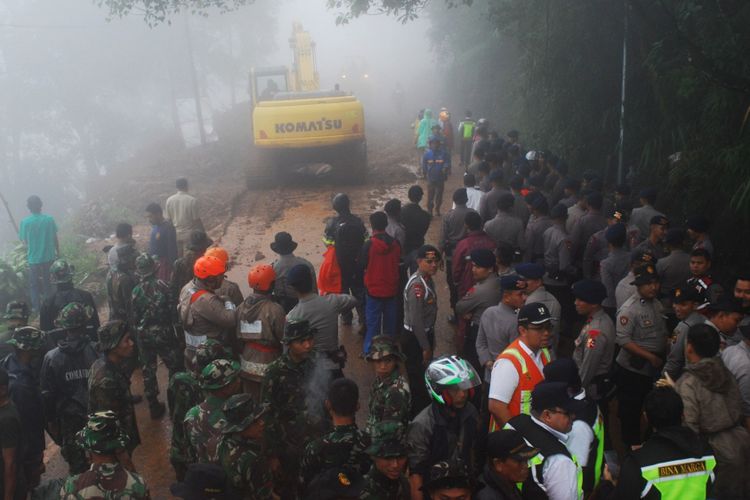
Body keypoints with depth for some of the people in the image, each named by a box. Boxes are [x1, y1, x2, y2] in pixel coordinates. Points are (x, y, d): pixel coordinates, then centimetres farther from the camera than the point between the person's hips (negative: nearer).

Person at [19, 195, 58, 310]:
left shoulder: (25, 222, -14)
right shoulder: (49, 219, -10)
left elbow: (24, 242, -6)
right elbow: (55, 238, -1)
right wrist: (58, 252, 12)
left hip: (33, 258, -2)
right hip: (49, 257, 2)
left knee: (34, 284, 15)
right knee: (47, 282, 18)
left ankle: (36, 306, 21)